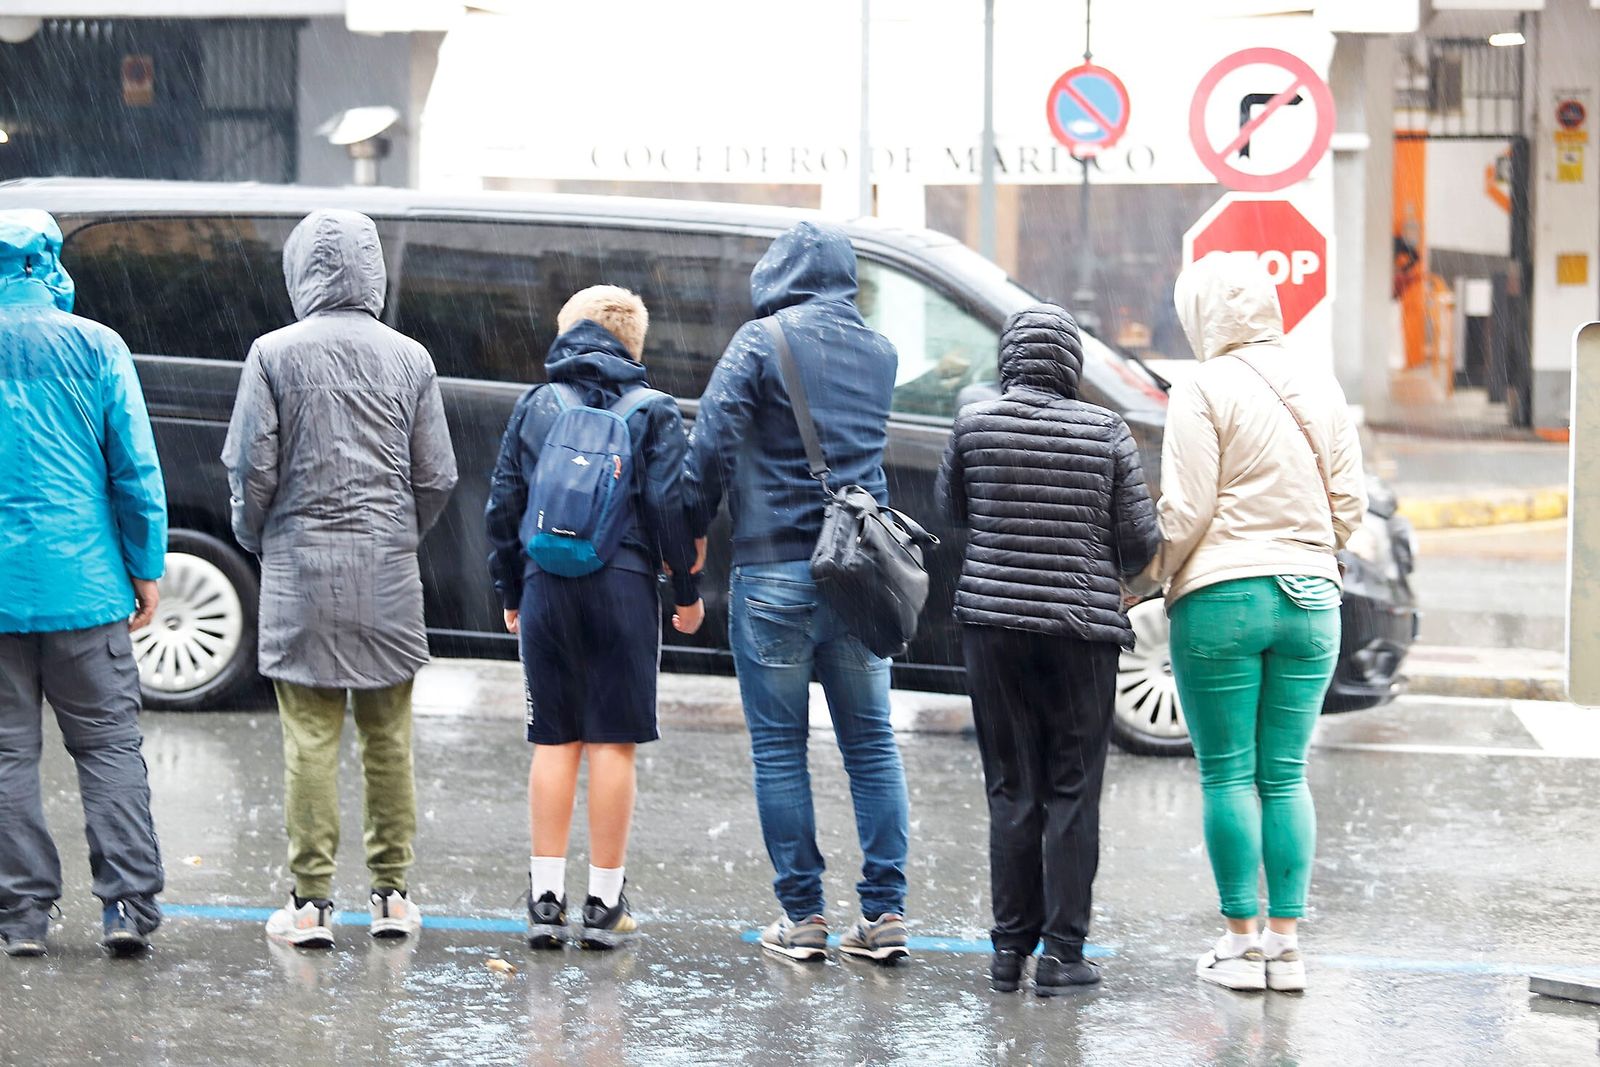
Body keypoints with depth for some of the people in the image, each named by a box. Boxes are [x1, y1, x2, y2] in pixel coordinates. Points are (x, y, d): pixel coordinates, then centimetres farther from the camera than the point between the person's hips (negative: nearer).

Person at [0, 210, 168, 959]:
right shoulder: (95, 347, -2)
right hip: (84, 584, 0)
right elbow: (136, 468, -2)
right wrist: (146, 568, 6)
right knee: (109, 743, 5)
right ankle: (127, 904, -3)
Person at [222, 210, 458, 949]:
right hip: (387, 569, 2)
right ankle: (392, 893, 13)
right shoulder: (409, 359, 2)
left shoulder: (275, 354, -5)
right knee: (387, 734, 9)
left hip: (302, 564, -2)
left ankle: (311, 900, 0)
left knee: (310, 736, 0)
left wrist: (256, 538, 13)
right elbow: (437, 478, 4)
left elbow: (253, 470, -5)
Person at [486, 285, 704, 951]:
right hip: (623, 588, -2)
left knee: (554, 741, 7)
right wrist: (689, 591, 4)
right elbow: (671, 504, -6)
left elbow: (503, 505, 10)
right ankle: (604, 906, 2)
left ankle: (546, 897, 5)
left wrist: (510, 594, 18)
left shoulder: (535, 406, 9)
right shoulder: (653, 412, 1)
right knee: (613, 743, 1)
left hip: (545, 589, 2)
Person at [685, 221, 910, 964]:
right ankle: (885, 911, 6)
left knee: (778, 746, 3)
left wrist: (690, 532, -1)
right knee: (871, 742, 9)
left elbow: (712, 443, -10)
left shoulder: (761, 344, -7)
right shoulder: (878, 352, 10)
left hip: (775, 570, -5)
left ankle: (802, 915, 2)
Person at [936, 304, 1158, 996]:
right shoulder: (1106, 432, -4)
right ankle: (1062, 953, 3)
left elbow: (952, 509, 13)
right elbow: (1140, 536, -2)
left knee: (1011, 790, 8)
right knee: (1072, 793, 4)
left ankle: (1010, 948, 10)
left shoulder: (974, 424, -2)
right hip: (1081, 627, -1)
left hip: (994, 623, 2)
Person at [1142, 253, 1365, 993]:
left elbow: (1186, 512, -11)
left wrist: (1154, 574, 6)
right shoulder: (1319, 391, 9)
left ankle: (1240, 943, 2)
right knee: (1285, 777, 8)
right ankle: (1286, 942, 6)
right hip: (1309, 599, 5)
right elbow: (1349, 504, 9)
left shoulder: (1204, 392, -8)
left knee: (1228, 775, 1)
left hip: (1223, 597, -5)